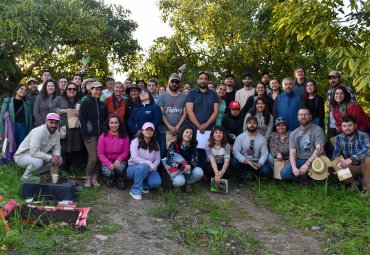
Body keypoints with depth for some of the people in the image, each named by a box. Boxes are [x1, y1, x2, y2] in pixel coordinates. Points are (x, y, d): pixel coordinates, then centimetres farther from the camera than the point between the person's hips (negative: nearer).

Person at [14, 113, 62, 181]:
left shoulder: (56, 133, -5)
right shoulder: (38, 131, -28)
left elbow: (56, 149, 1)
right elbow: (34, 152, -34)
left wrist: (56, 156, -22)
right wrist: (50, 157, -31)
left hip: (38, 156, 8)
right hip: (22, 156, -8)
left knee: (59, 159, -7)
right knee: (38, 162, -37)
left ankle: (35, 173, 6)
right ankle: (25, 177, -7)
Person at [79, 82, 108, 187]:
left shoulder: (102, 105, 14)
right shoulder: (85, 103, -2)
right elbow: (82, 120, -7)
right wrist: (85, 135, -14)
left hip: (101, 135, 5)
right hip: (90, 135, -5)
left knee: (99, 157, 2)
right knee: (93, 157, -11)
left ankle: (94, 178, 15)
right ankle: (88, 178, 7)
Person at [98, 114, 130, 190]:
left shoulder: (124, 136, -6)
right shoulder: (103, 137, -9)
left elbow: (126, 152, -3)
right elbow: (100, 154, -8)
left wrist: (118, 160, -23)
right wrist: (109, 164, -22)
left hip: (119, 161, 0)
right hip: (107, 161, 0)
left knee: (121, 168, -33)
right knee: (108, 172, -30)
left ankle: (120, 179, 6)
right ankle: (111, 178, 13)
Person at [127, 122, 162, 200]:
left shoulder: (155, 144, 5)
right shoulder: (135, 142, -10)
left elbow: (157, 160, 1)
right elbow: (135, 158, -21)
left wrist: (153, 166, -20)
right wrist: (149, 163, -25)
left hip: (149, 169, 4)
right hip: (134, 168, -3)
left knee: (156, 182, -27)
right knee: (143, 166, -40)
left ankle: (143, 185, 8)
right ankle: (135, 191, -23)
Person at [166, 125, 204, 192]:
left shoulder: (193, 147, 1)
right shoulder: (174, 145, -10)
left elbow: (195, 161, -5)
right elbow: (169, 160, -22)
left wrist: (190, 166, -29)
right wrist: (182, 167, -32)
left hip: (189, 171, 4)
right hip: (176, 172, -4)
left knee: (199, 171, -27)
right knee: (179, 181, -36)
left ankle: (187, 183, 5)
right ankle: (176, 184, 5)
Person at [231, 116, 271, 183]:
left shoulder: (262, 139, 1)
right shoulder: (240, 137, -3)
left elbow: (264, 154, -2)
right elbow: (236, 151, -10)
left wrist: (260, 163, -22)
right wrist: (244, 159, -29)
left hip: (256, 163, 1)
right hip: (243, 162, -1)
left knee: (267, 171, -27)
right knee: (233, 161, -33)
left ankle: (254, 173, 9)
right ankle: (241, 176, -2)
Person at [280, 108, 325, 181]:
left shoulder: (317, 130, -2)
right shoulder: (293, 134, 10)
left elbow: (319, 149, -13)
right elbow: (292, 152, 1)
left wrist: (307, 164, -25)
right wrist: (294, 168, -18)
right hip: (298, 160, 3)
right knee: (284, 173, -24)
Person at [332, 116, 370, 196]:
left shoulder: (363, 136, -18)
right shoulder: (339, 138, -4)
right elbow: (336, 154, -8)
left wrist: (351, 159, -50)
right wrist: (338, 162, -33)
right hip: (350, 167, 3)